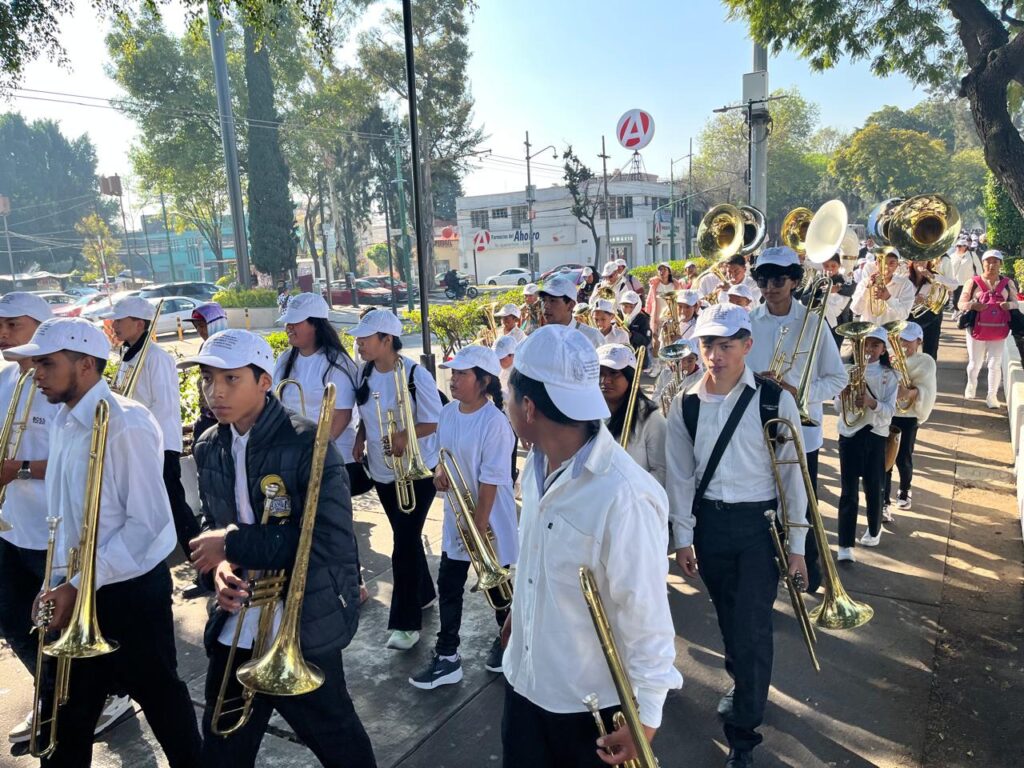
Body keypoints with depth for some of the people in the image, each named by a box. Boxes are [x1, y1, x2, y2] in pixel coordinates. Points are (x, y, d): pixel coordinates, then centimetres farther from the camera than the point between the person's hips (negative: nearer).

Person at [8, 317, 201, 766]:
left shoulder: (125, 425, -21)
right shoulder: (64, 422, 6)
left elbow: (147, 521, -22)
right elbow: (66, 516, 13)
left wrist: (82, 584, -20)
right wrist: (58, 581, 7)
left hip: (130, 589, -7)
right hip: (77, 588, 7)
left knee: (159, 696, 14)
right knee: (64, 709, 18)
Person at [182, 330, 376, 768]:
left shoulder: (306, 444, -19)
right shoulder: (209, 450, 2)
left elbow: (331, 540, -24)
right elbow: (213, 528, 12)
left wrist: (234, 543, -23)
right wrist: (219, 567, -11)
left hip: (305, 630, -5)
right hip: (235, 630, 6)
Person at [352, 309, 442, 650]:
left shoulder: (416, 374, -19)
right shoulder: (364, 372, 1)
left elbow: (435, 421, -15)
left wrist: (404, 436, -30)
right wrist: (360, 438, -3)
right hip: (381, 470, 7)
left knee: (404, 543, -5)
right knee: (406, 537, 19)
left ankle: (406, 622, 7)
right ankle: (424, 593, 39)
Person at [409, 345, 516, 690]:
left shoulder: (494, 421, -22)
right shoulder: (447, 413, 1)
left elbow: (491, 479, -21)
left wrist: (479, 524, -19)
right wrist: (440, 471, -6)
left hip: (490, 518, -7)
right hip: (455, 515, 7)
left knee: (496, 584, 12)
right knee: (448, 584, 9)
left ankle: (506, 639, 37)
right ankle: (447, 657, 20)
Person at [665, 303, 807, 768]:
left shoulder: (774, 400, -10)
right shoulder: (686, 405, -3)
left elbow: (791, 475, -7)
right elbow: (680, 476, 1)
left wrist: (796, 545, -5)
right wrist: (682, 537, 1)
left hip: (759, 523, -3)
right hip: (709, 521, 3)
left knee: (752, 626, 0)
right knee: (728, 619, 20)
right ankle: (744, 686, 48)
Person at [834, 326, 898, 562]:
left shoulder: (889, 375, 1)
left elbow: (890, 410, -7)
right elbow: (838, 407, -1)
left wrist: (871, 402, -25)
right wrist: (845, 393, -20)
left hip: (876, 435, 1)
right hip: (850, 434, -1)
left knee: (874, 487, 13)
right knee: (848, 491, -4)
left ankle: (874, 530, 37)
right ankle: (845, 545, -4)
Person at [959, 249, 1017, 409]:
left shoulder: (1007, 283, 3)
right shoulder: (973, 282, -2)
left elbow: (1015, 302, 9)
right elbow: (961, 304, -1)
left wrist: (1009, 305, -15)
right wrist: (972, 305, -23)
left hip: (998, 330, 1)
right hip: (977, 329, -1)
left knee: (995, 364, 0)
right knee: (975, 363, 11)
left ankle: (992, 395, 8)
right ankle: (971, 385, 37)